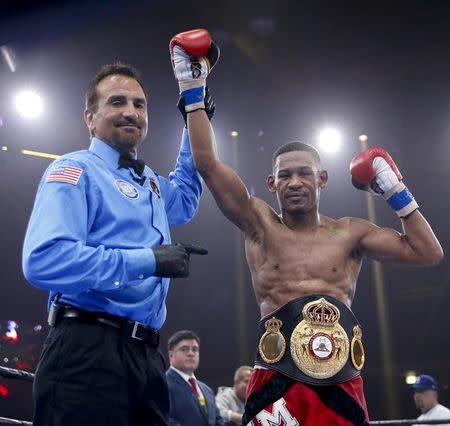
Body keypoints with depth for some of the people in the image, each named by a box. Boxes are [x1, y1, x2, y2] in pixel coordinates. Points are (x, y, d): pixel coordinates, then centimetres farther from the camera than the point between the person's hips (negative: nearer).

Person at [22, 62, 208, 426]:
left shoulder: (150, 182, 20)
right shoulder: (76, 170, -5)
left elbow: (185, 198, 45)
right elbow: (43, 261, -21)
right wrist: (148, 260, -18)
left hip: (146, 355, 8)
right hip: (88, 350, -8)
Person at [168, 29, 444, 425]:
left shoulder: (350, 232, 11)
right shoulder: (259, 224, 6)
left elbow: (428, 253, 9)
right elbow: (208, 165, -1)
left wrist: (397, 194, 7)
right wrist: (193, 93, 0)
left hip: (340, 375, 2)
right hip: (279, 374, -2)